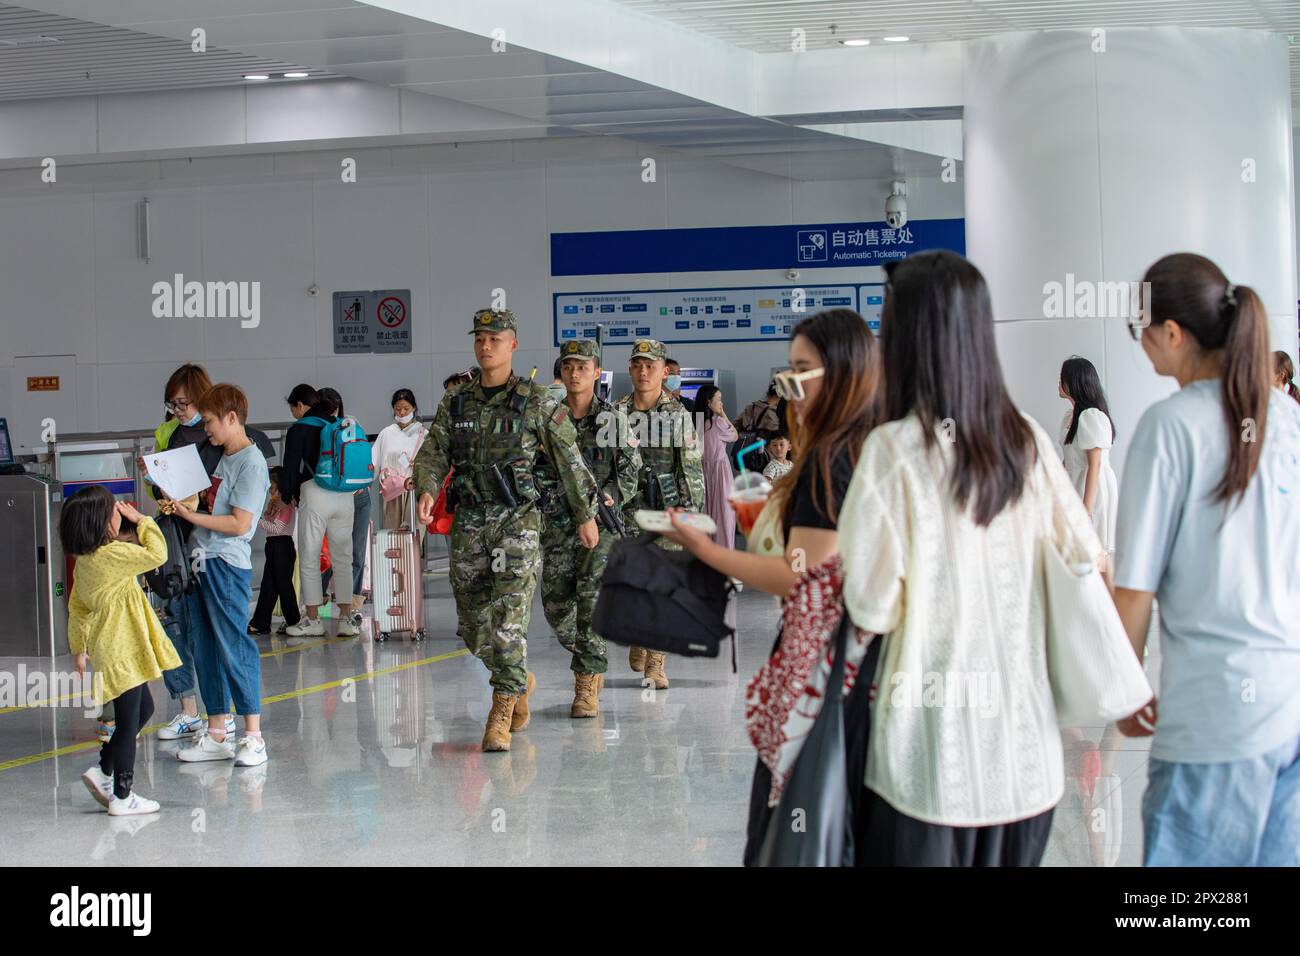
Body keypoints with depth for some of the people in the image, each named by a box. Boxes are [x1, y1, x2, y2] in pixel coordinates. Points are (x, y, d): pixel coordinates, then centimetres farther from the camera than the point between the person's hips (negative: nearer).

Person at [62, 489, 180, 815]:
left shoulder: (85, 559, 8)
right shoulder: (113, 554, -20)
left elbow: (77, 606, 15)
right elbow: (157, 553, -16)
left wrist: (79, 648, 23)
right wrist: (141, 519, -4)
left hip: (108, 649, 10)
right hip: (121, 650, -10)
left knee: (143, 708, 21)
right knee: (129, 721, -1)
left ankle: (103, 771, 21)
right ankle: (122, 797, 6)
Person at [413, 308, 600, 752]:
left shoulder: (537, 402, -2)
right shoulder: (455, 401, 8)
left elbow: (570, 460, 3)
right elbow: (434, 453, 6)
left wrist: (586, 515, 5)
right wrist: (427, 491, -15)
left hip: (518, 519, -4)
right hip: (468, 521, 4)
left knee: (509, 618, -14)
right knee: (473, 624, 8)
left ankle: (501, 715, -11)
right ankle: (519, 682, 33)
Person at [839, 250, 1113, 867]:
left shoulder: (894, 449, -13)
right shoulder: (1026, 439, 2)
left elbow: (872, 609, -12)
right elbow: (1086, 556, 10)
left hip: (937, 746, -5)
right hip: (1026, 742, 5)